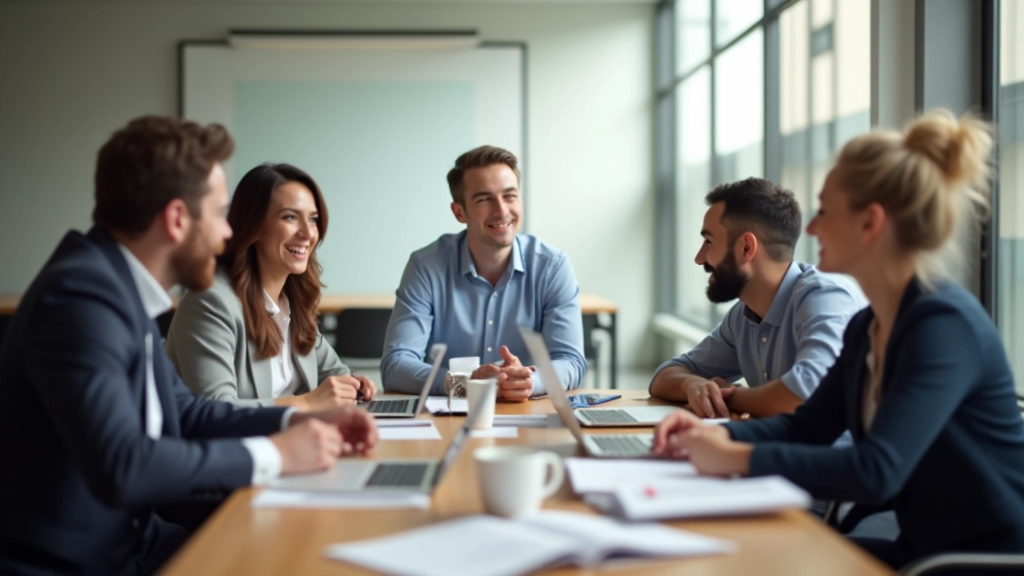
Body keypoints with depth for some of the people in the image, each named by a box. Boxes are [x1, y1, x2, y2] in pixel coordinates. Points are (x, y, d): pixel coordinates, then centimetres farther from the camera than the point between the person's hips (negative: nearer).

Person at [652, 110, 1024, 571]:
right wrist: (716, 435, -4)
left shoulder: (944, 323, -22)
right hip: (923, 550, 7)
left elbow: (876, 472, -30)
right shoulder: (867, 327, 6)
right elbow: (806, 425, 14)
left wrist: (736, 459, -26)